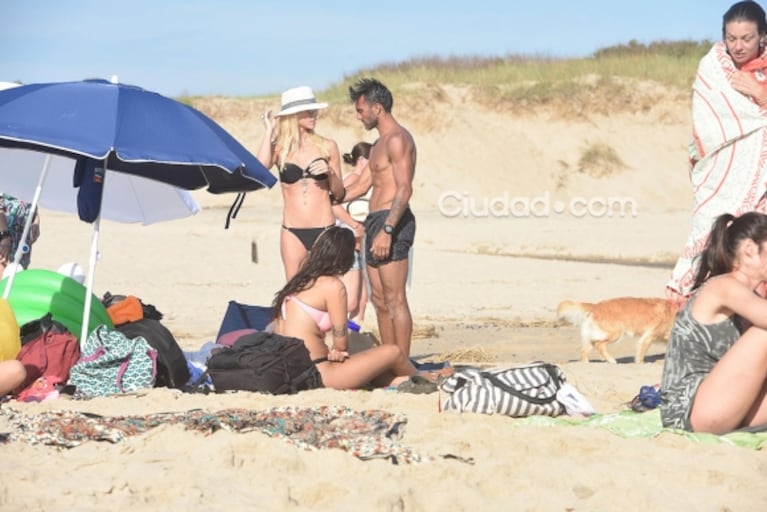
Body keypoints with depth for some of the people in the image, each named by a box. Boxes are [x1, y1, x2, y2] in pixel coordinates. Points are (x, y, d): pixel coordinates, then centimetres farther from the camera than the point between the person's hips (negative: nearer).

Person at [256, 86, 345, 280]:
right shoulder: (279, 149, 4)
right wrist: (269, 131, -8)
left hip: (324, 230, 0)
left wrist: (330, 172, -9)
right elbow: (261, 167, -20)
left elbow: (339, 195, 11)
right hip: (293, 232, 0)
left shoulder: (327, 147, 5)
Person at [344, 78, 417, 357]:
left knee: (395, 300, -10)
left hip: (392, 222, -10)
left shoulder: (397, 139, -11)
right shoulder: (380, 143, 21)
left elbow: (404, 189, -19)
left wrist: (387, 230, -26)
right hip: (375, 221, 10)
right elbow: (362, 184, 27)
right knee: (379, 299, 11)